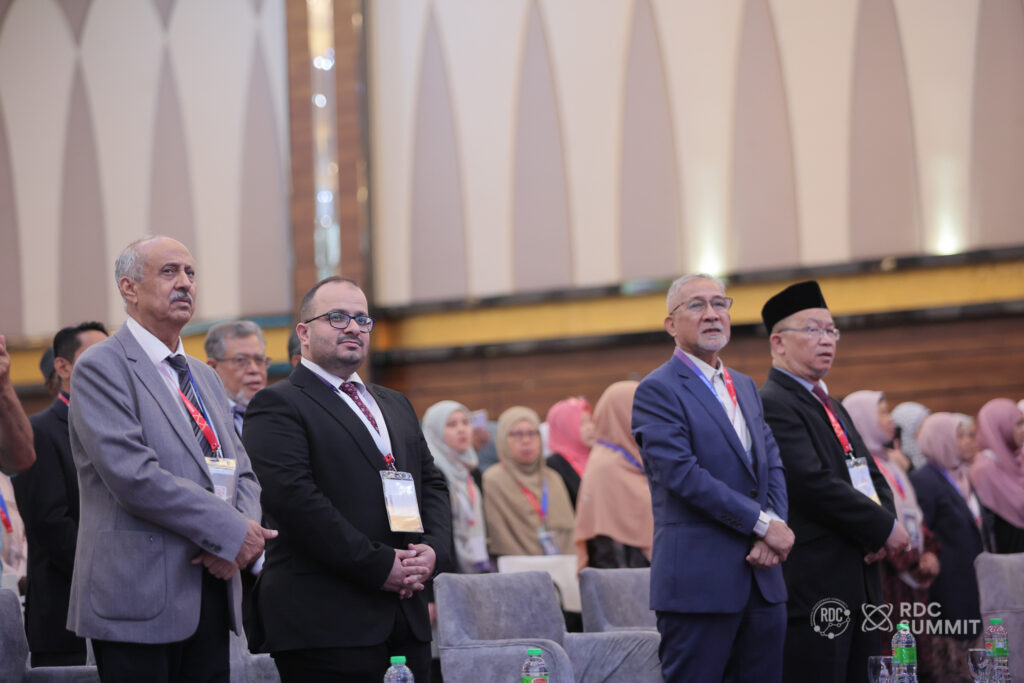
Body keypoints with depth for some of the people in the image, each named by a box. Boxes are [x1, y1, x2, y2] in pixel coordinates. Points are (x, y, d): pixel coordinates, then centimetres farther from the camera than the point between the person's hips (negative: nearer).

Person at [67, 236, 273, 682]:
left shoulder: (205, 378, 20)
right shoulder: (101, 367, -5)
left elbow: (242, 475, 17)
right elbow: (133, 475, -17)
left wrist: (241, 541, -5)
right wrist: (231, 532, -15)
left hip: (212, 593, 7)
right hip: (139, 599, -7)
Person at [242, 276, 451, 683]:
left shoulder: (395, 405, 24)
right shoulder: (277, 405, -3)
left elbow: (433, 484, 21)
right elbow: (295, 497, -15)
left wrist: (434, 549, -1)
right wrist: (379, 566, -16)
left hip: (406, 620, 7)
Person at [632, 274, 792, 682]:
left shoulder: (745, 387, 19)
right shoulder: (657, 391, -6)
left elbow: (772, 465, 15)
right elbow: (684, 475, -16)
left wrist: (774, 531, -5)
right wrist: (763, 524, -14)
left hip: (761, 582, 7)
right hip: (698, 582, -7)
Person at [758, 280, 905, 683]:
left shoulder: (832, 408, 22)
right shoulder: (772, 404, -11)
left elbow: (872, 476, 21)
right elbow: (815, 484, -20)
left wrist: (885, 519, -2)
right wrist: (885, 528, -12)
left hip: (859, 581, 10)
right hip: (814, 585, -10)